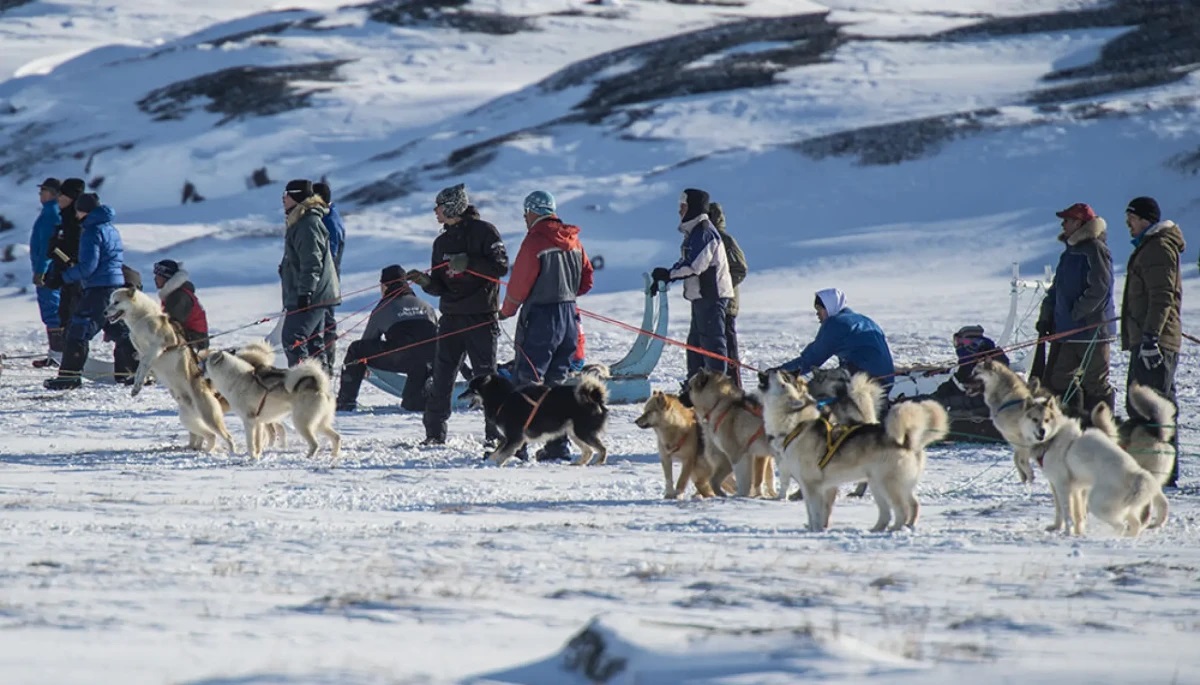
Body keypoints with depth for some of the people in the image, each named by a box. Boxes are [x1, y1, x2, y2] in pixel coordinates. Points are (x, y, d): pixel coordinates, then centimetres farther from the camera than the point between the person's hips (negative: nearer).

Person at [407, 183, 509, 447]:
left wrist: (468, 262, -22)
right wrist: (425, 281, -7)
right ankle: (434, 433, 6)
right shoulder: (442, 242, 16)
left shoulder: (483, 232, -3)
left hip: (481, 317, -6)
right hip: (451, 317, 6)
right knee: (441, 378, 2)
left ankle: (495, 433, 2)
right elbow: (440, 287, 14)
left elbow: (501, 267, -12)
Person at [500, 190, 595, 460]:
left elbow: (519, 284, -11)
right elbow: (586, 281, 13)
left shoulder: (535, 241, -13)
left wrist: (506, 311, 5)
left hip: (541, 317, -7)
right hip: (569, 316, 7)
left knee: (526, 380, -4)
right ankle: (559, 443, 10)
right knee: (557, 381, 12)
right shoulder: (573, 240, 9)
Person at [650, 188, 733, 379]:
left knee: (712, 341, -11)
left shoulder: (705, 232, -15)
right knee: (695, 343, 15)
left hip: (711, 295, -11)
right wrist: (666, 276, 8)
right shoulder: (694, 231, 18)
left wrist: (668, 274, -13)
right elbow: (687, 263, 21)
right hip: (702, 295, 11)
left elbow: (695, 265, -22)